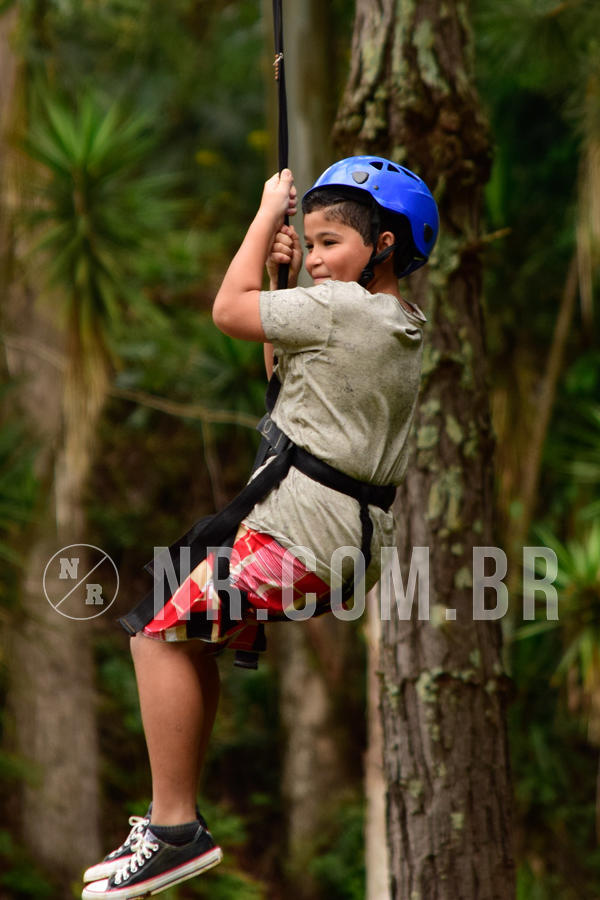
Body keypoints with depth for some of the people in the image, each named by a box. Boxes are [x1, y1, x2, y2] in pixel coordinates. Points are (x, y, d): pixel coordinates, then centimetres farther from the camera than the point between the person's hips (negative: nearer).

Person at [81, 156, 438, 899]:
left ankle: (175, 827, -11)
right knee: (188, 631, 21)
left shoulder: (341, 306, -13)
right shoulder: (403, 327, 16)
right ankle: (175, 810, 22)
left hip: (303, 532, -10)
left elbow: (228, 310, -4)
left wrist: (267, 213, 7)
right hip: (356, 532, 10)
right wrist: (284, 276, 20)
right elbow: (283, 371, 29)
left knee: (162, 634, -11)